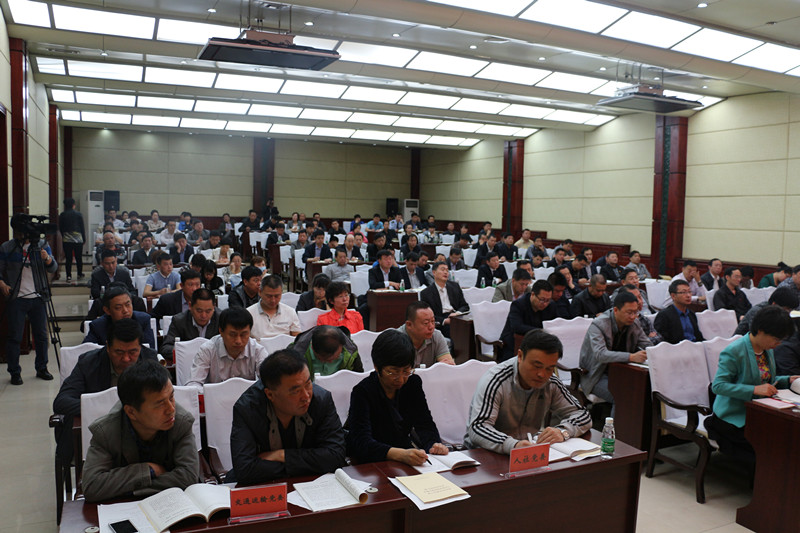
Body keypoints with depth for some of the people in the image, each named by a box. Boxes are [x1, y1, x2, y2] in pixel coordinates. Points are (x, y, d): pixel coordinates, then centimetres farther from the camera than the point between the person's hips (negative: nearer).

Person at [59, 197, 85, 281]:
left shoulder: (62, 215, 2)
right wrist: (84, 239, 8)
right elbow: (82, 228, 1)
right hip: (78, 239, -1)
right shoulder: (78, 214, -2)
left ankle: (69, 276, 0)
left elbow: (60, 228, 8)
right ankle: (80, 274, 17)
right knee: (79, 258, 9)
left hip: (66, 240, 1)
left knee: (68, 258, 2)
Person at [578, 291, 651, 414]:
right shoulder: (598, 325, -19)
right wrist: (631, 357, -44)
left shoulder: (633, 324, 2)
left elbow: (647, 344, 10)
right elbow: (600, 354, -33)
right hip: (596, 376, -6)